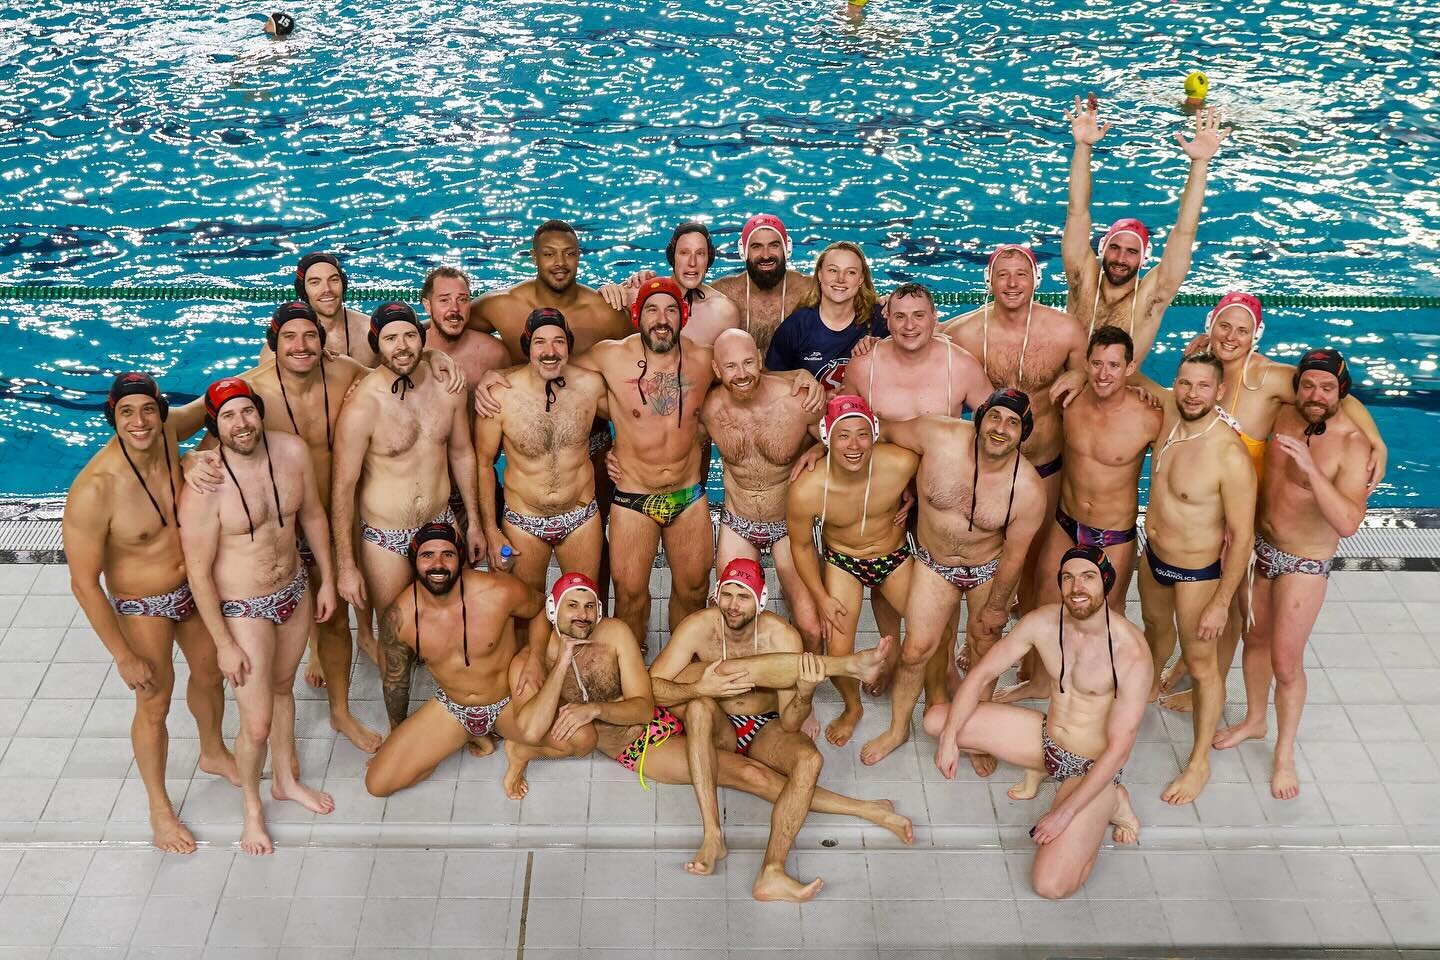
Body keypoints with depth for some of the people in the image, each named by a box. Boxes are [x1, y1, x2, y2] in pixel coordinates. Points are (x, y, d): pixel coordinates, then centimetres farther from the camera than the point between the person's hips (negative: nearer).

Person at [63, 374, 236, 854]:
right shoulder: (94, 490, -34)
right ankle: (160, 809, 36)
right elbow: (84, 583, -26)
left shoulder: (169, 442, -18)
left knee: (209, 671, 26)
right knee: (154, 705, 12)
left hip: (195, 586, 6)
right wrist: (124, 657, -21)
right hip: (143, 607, -6)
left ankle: (213, 753, 57)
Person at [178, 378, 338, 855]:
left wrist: (327, 579, 10)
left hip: (295, 590, 5)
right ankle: (252, 807, 30)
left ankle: (286, 779, 50)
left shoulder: (292, 451, -13)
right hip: (243, 609, -5)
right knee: (257, 723, 1)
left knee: (283, 687, 26)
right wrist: (224, 644, -15)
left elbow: (312, 516, 4)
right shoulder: (203, 486, -27)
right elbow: (198, 572, -19)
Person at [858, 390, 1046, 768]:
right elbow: (882, 431, -10)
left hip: (989, 569, 0)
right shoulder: (939, 436, -28)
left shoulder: (1029, 489, -28)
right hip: (935, 563, 1)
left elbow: (1014, 553, -14)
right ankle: (898, 729, 25)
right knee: (918, 648, 2)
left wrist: (996, 606, -3)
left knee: (983, 647, 13)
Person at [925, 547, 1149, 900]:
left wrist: (1065, 813, -23)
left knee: (1051, 886, -21)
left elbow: (1119, 748, -24)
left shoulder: (1131, 654, -27)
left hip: (1092, 766, -5)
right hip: (1046, 738, 5)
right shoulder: (1043, 622, -12)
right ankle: (1034, 770, 8)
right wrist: (949, 737, -13)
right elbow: (982, 673, -3)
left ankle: (1111, 804, 5)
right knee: (937, 720, -4)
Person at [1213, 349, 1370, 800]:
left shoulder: (1352, 444, -24)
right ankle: (1254, 720, 43)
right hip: (1259, 545, 6)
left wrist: (1310, 467, -42)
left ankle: (1285, 754, 20)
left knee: (1285, 663, 0)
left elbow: (1348, 522, -35)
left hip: (1305, 564, -6)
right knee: (1255, 637, 21)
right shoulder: (1285, 417, -7)